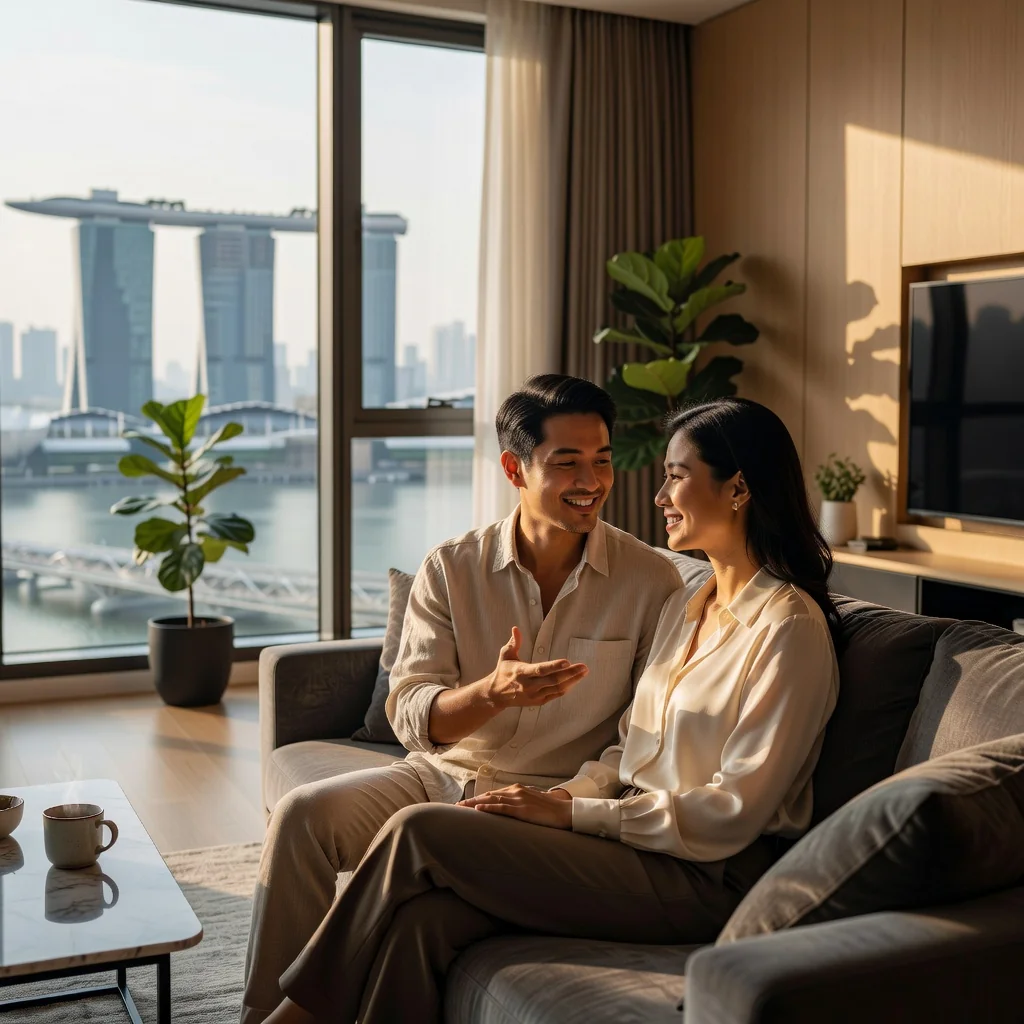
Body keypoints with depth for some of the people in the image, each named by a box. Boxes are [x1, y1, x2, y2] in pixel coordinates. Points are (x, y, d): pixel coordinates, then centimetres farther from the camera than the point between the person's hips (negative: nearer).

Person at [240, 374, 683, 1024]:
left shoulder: (651, 581, -5)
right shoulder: (452, 569, -1)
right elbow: (410, 715, -8)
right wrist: (493, 691, -28)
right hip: (442, 774, 3)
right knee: (304, 813, -19)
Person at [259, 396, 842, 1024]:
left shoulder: (789, 627, -12)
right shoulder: (688, 606, 15)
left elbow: (734, 812, -16)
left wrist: (568, 813, -15)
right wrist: (563, 795, -4)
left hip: (706, 878, -7)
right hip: (636, 838, 7)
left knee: (419, 833, -16)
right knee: (423, 918, -19)